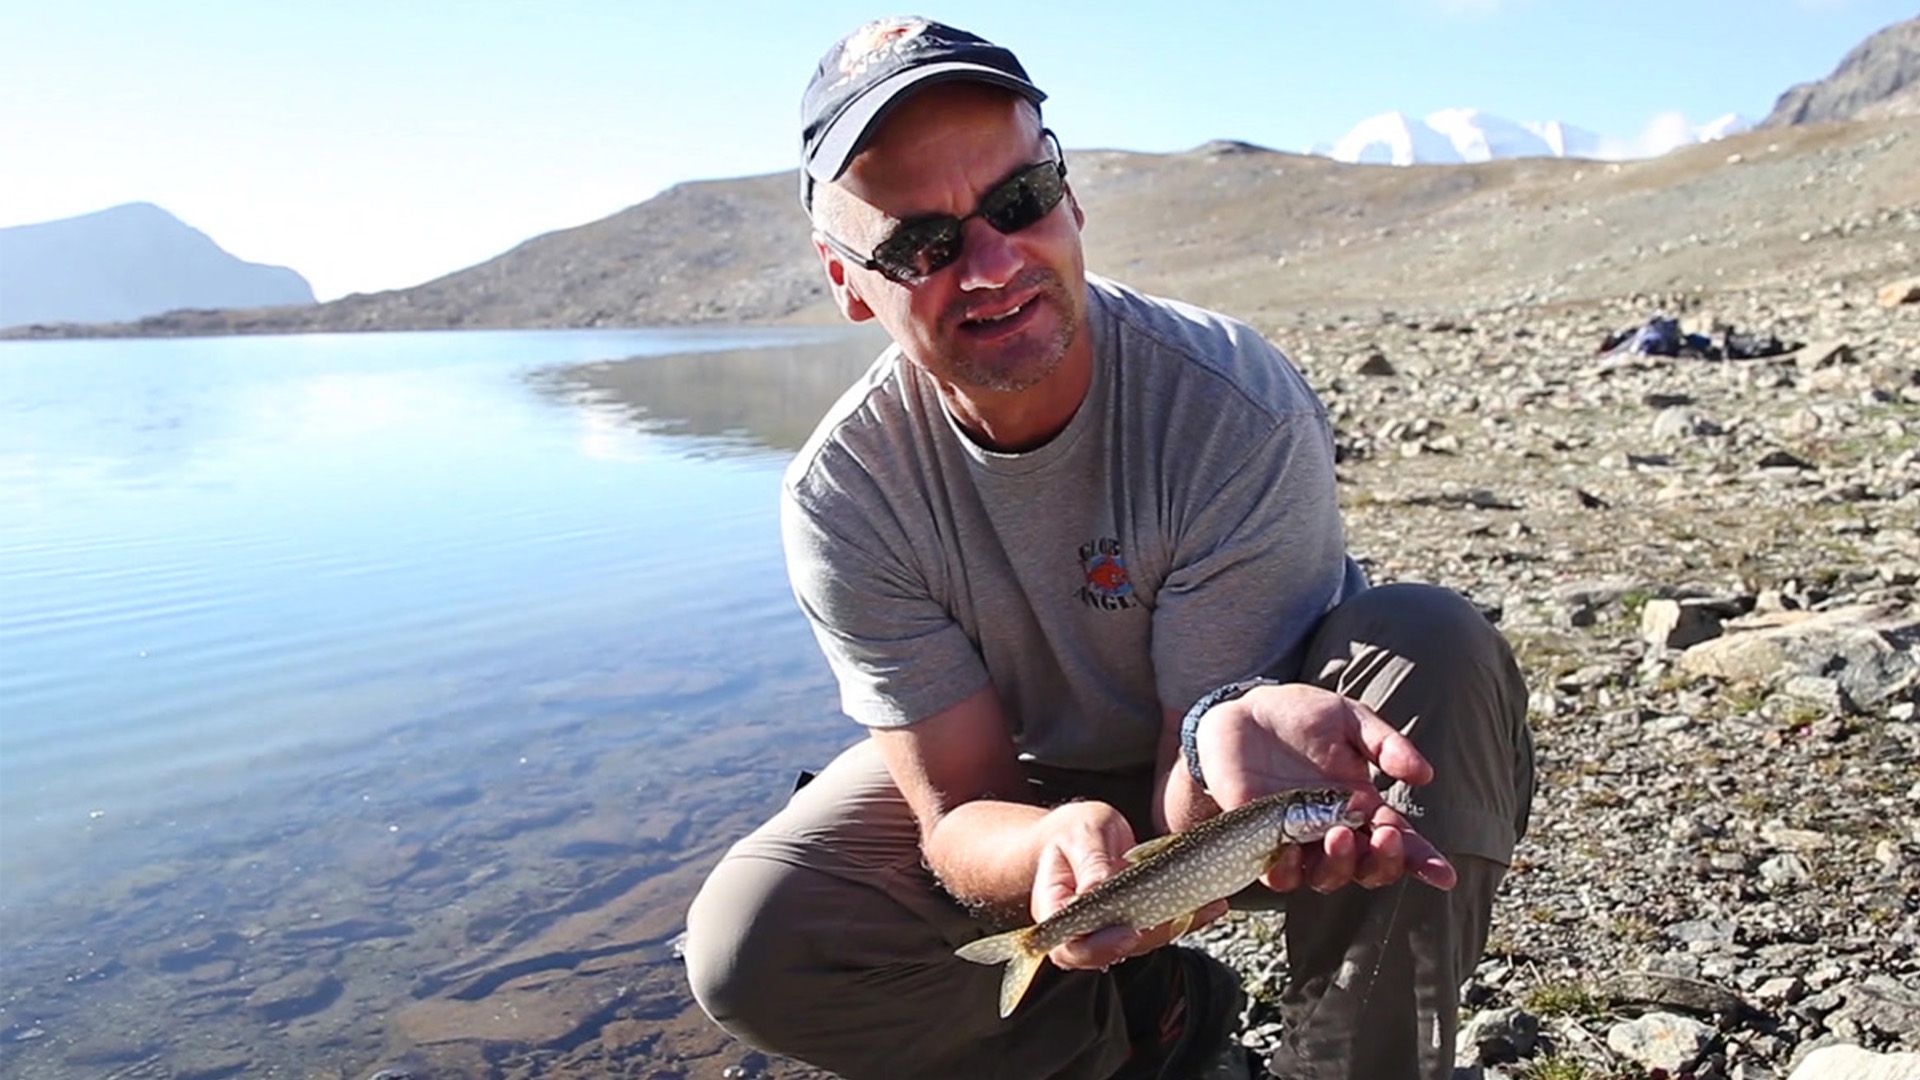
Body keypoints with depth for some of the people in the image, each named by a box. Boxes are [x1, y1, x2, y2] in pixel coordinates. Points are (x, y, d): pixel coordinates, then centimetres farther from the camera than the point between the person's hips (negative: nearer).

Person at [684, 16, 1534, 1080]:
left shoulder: (1240, 408, -28)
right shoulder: (841, 499, -21)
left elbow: (1193, 826, -25)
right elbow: (958, 813, -20)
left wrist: (1227, 733, -50)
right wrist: (1060, 844, -45)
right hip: (1024, 778, 2)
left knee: (1433, 651, -32)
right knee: (748, 950, -20)